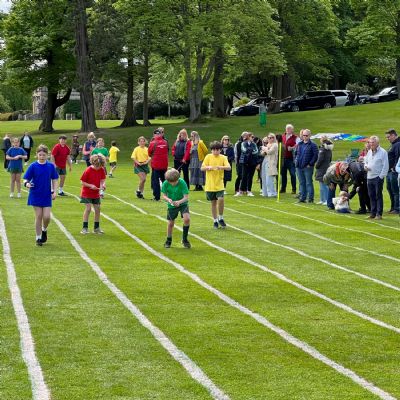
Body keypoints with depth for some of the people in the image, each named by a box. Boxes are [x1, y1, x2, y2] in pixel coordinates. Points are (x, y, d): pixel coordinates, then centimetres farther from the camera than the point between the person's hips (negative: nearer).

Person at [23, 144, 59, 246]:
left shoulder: (51, 166, -1)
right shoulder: (33, 166, -6)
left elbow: (55, 180, 6)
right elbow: (26, 179, -6)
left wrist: (54, 192, -3)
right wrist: (27, 184, -29)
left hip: (47, 196, 1)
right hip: (35, 195, -1)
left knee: (47, 216, -6)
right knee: (38, 216, 0)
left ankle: (44, 230, 25)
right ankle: (38, 238, 12)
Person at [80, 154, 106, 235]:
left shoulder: (102, 170, -5)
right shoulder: (88, 170, -19)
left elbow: (102, 180, 1)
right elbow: (82, 182, -14)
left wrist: (103, 185, -21)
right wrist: (91, 186, -25)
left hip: (96, 193, 5)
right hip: (87, 193, -5)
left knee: (97, 209, 5)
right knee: (88, 208, -13)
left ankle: (96, 228, 18)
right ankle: (85, 228, -6)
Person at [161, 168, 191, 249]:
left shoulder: (182, 183, -26)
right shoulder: (165, 183, -20)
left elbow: (186, 197, -23)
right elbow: (164, 195, -9)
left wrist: (179, 202, -42)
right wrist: (168, 199, -30)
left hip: (183, 204, -2)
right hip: (171, 205, 2)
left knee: (187, 219, -22)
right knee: (170, 223, 10)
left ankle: (184, 239, -3)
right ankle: (168, 241, 35)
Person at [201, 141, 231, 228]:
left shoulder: (223, 158, 0)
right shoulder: (208, 157, 1)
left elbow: (229, 167, -12)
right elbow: (202, 168, -2)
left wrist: (221, 167, -30)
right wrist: (208, 167, -22)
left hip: (219, 184, -1)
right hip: (210, 184, 1)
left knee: (220, 199, -17)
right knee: (213, 202, 7)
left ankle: (220, 218, 3)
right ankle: (215, 221, 19)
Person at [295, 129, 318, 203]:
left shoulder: (312, 145, -7)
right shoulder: (299, 144, 12)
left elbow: (315, 155, -11)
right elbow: (296, 153, 24)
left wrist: (310, 164, -14)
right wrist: (296, 161, 11)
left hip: (308, 167, -6)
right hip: (299, 166, 6)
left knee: (309, 183, -3)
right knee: (301, 183, 11)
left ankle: (311, 198, 1)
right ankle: (302, 197, 16)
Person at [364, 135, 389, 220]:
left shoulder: (383, 152, -6)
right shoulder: (369, 152, 15)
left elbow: (385, 166, -9)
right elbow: (366, 161, 27)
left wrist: (381, 176, -14)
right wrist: (365, 166, 3)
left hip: (378, 177, -7)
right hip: (369, 177, 7)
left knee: (378, 196, -5)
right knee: (371, 196, 8)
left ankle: (379, 214, -2)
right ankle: (373, 213, 14)